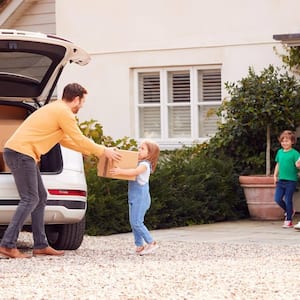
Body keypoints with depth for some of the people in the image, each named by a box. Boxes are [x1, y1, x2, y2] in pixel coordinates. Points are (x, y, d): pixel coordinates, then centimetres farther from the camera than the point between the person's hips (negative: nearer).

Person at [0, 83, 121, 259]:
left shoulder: (56, 109, 24)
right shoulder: (64, 113, -9)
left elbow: (65, 140, 33)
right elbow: (79, 140, -6)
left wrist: (91, 151, 34)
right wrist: (103, 151, 5)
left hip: (18, 153, 10)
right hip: (21, 153, -10)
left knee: (40, 197, 11)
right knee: (30, 200, -12)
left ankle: (40, 245, 12)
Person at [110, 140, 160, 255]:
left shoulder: (144, 165, -13)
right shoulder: (138, 163, 16)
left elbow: (135, 172, -32)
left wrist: (120, 171, -43)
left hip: (140, 198, -9)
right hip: (133, 198, 9)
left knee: (136, 222, -11)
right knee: (133, 222, 9)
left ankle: (151, 243, -3)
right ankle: (139, 246, 12)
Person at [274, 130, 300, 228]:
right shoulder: (279, 152, 9)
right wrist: (275, 176, 15)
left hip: (291, 181, -6)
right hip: (281, 180, 6)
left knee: (288, 200, -1)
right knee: (278, 199, 3)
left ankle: (289, 220, 11)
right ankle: (289, 211, 28)